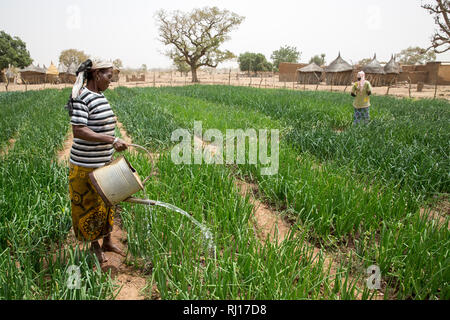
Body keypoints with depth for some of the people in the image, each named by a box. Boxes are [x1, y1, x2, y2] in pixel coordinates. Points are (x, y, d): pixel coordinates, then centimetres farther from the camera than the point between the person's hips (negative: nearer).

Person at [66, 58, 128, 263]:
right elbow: (78, 131, -25)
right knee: (89, 205, 8)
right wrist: (112, 141, -29)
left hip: (104, 163, 9)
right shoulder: (81, 97, -17)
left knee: (106, 202, 17)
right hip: (86, 165, -8)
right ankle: (94, 246, 26)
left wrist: (113, 144, 21)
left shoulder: (100, 96, 10)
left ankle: (107, 242, 34)